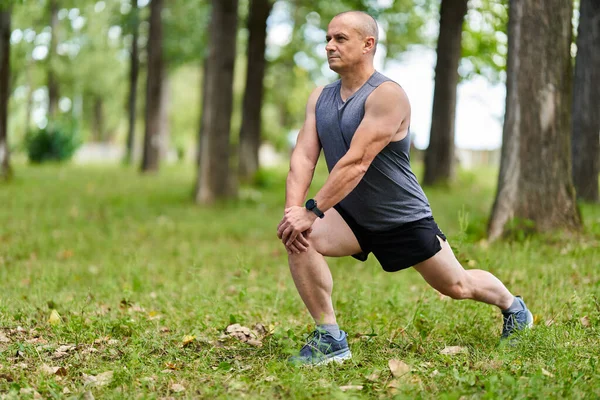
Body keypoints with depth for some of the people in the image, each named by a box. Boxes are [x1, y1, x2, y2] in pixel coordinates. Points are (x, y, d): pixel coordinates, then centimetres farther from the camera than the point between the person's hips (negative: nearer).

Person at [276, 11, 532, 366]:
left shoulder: (387, 95, -25)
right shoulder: (320, 98, -2)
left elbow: (356, 163, -32)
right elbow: (303, 156, -12)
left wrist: (311, 211, -37)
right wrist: (292, 209, -29)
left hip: (404, 218, -5)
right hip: (352, 217, 5)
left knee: (456, 286, 11)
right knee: (300, 238, -24)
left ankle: (512, 306, 45)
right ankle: (330, 339, -15)